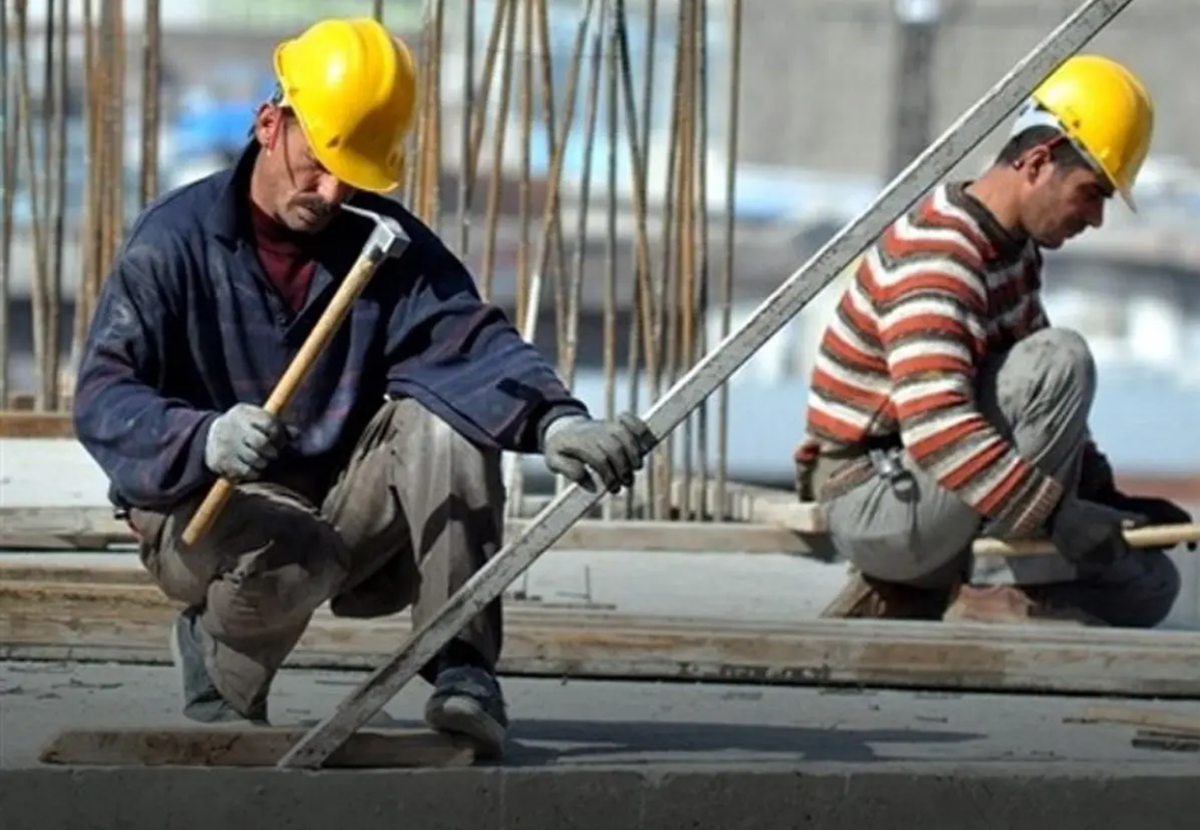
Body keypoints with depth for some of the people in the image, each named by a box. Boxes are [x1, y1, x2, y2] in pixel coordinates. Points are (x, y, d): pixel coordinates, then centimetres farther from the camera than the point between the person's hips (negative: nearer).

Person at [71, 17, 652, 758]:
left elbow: (472, 341, -20)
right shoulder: (175, 242, -11)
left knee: (443, 417, -23)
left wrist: (557, 422, -42)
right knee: (291, 555, -37)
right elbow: (102, 398, -20)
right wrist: (205, 439, -42)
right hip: (202, 513, -4)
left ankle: (462, 673, -20)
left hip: (347, 513, 4)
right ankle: (218, 662, -2)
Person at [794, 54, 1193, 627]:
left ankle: (900, 599, 6)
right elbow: (936, 428, -35)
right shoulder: (934, 253, -22)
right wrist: (1063, 521, -38)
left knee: (1149, 587, 5)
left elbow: (1033, 399, 22)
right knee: (1060, 360, -24)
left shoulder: (1015, 248, 11)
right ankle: (1000, 595, -20)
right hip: (871, 501, -10)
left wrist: (1106, 497, 7)